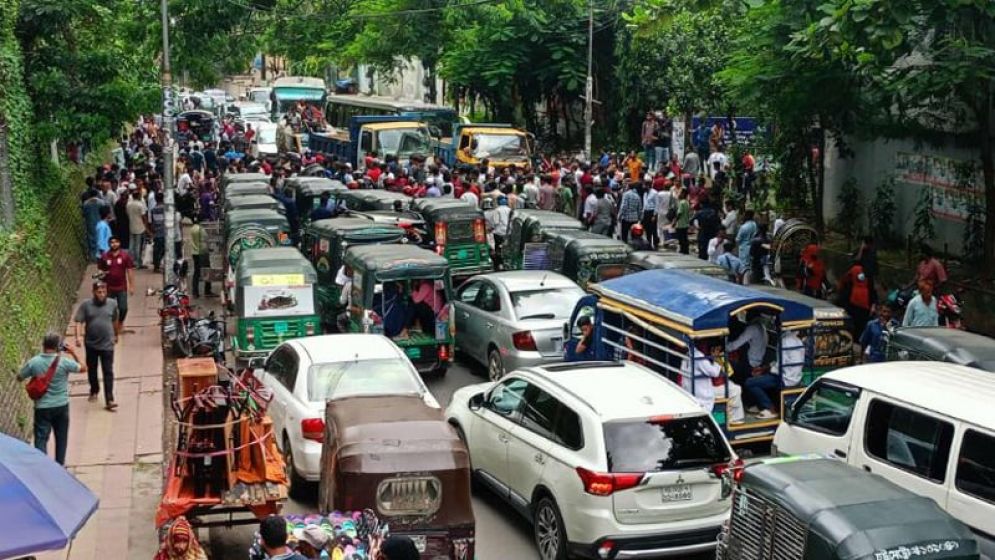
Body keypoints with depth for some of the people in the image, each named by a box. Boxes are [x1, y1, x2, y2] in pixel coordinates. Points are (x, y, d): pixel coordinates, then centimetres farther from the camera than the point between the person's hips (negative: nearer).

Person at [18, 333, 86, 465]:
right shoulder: (64, 361, -14)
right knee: (61, 437, 16)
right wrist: (74, 354, 8)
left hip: (42, 407, 0)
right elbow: (83, 368, 1)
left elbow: (19, 377, 6)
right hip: (61, 406, 0)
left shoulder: (33, 362, -9)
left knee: (41, 438, 3)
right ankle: (59, 465, 25)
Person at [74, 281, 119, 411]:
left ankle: (109, 400, -9)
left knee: (108, 372, -6)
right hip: (91, 344, 1)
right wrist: (78, 337, -24)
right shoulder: (85, 305, -6)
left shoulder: (112, 304, -1)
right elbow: (78, 322, -10)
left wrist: (115, 335, 25)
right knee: (92, 370, 18)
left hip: (107, 344, -1)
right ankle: (94, 391, 42)